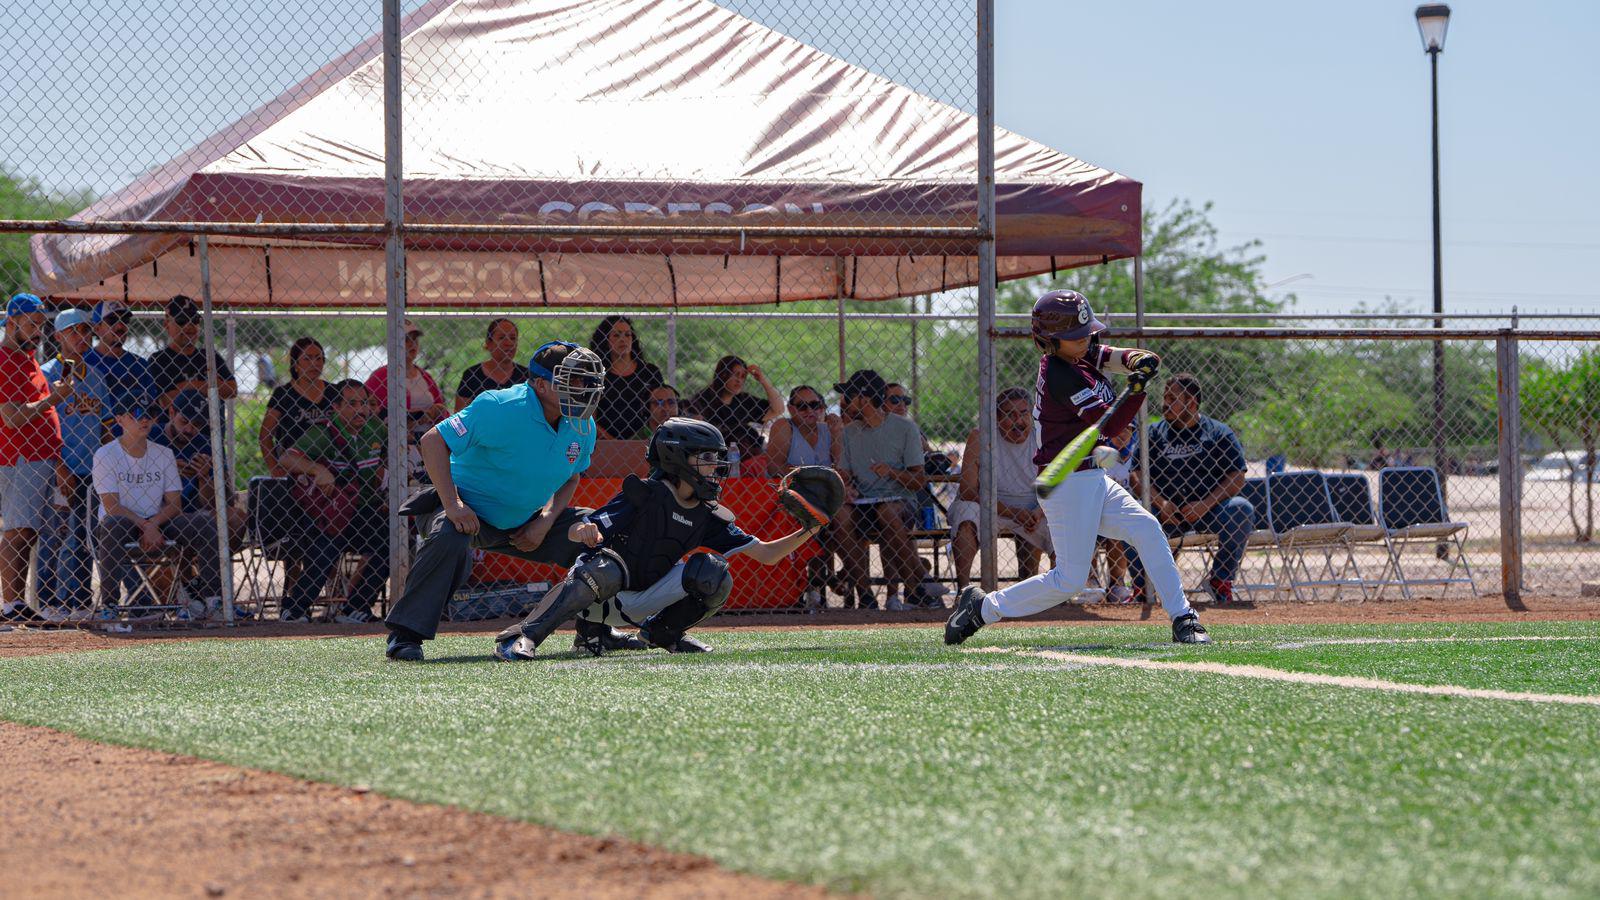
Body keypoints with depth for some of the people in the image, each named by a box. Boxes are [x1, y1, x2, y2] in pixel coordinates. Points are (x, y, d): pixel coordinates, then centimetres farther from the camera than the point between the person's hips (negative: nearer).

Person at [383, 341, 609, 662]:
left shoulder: (582, 427, -5)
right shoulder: (502, 409, -26)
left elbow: (570, 478, 12)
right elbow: (433, 440, -26)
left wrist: (546, 521, -6)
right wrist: (452, 505, -32)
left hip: (524, 523, 7)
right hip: (471, 509, -7)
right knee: (449, 539, -39)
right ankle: (405, 634, -28)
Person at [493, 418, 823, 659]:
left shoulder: (708, 516, 2)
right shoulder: (644, 494, -15)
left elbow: (765, 553, 3)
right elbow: (574, 532, -19)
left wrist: (807, 531, -11)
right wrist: (585, 531, -44)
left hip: (642, 604, 5)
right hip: (600, 595, -5)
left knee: (712, 573, -14)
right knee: (606, 567, -41)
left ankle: (663, 633, 5)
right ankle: (522, 638, -37)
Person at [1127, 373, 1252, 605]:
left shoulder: (1219, 433, 5)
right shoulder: (1154, 433, 10)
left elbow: (1237, 479, -3)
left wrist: (1205, 505, -19)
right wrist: (1159, 502, -16)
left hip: (1208, 511, -1)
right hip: (1165, 512, 1)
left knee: (1242, 509, -30)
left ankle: (1220, 580, -12)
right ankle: (1142, 585, -8)